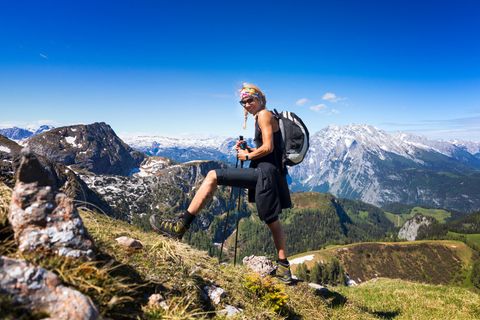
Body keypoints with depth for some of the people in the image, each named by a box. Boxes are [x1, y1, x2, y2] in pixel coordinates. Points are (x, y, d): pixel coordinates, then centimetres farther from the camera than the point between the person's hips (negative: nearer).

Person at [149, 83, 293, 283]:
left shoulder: (264, 115, -6)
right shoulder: (262, 118, 23)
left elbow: (268, 148, -15)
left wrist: (247, 156, -4)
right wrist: (248, 150, 9)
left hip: (265, 172, -10)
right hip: (267, 172, 10)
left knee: (212, 176, -12)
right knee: (272, 221, 14)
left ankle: (181, 226, -14)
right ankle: (283, 268, 22)